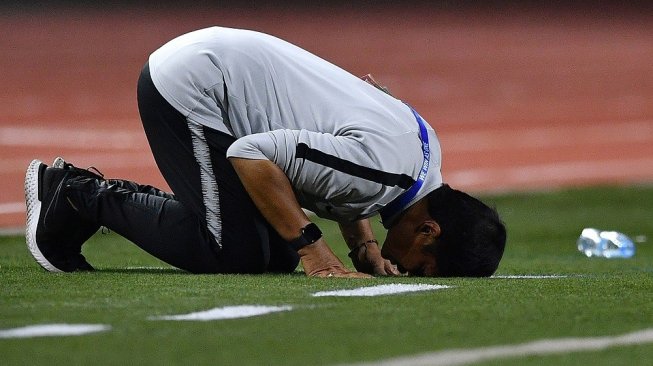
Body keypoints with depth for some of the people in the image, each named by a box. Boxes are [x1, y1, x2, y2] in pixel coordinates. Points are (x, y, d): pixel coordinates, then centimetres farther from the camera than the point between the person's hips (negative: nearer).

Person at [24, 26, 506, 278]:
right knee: (234, 253, -13)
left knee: (276, 254, 7)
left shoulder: (427, 146, 1)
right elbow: (253, 155, -27)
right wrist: (312, 248, -25)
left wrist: (365, 247, 1)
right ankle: (81, 195, 2)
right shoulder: (381, 165, -28)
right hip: (186, 85, -9)